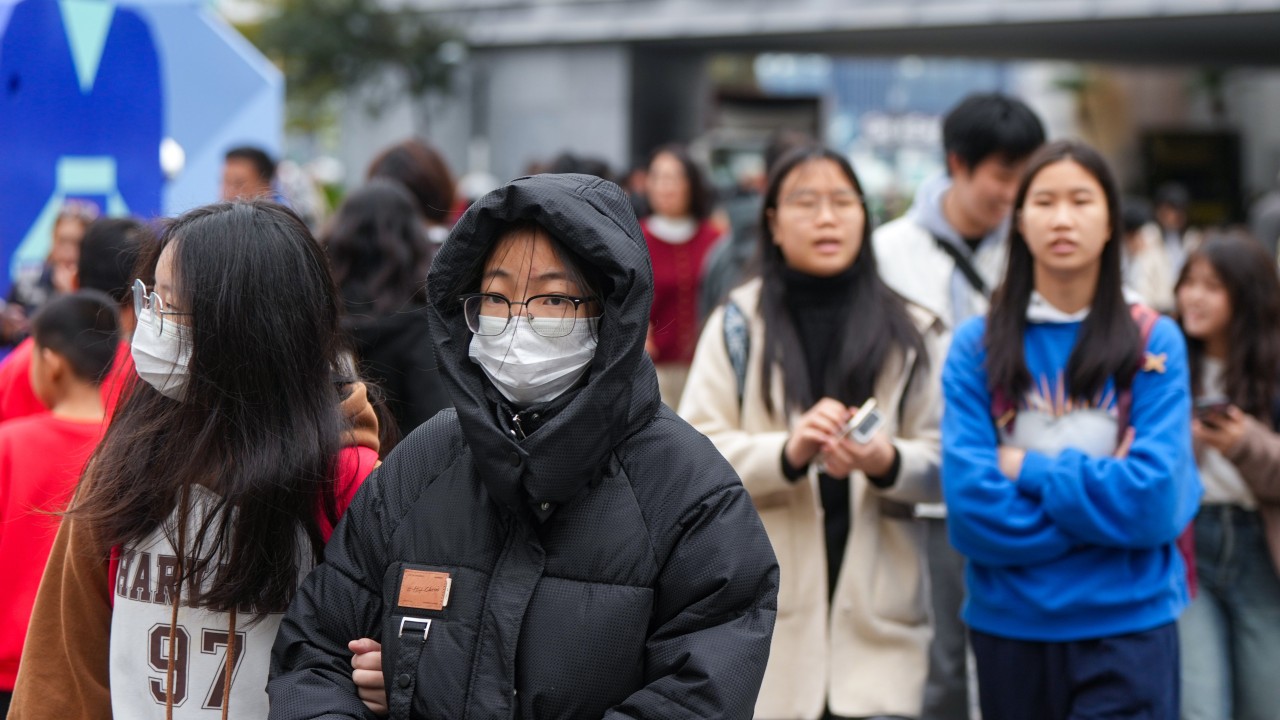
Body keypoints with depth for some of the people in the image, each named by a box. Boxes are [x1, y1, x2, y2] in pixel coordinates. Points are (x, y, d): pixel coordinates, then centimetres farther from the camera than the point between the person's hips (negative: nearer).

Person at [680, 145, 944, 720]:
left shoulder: (910, 331, 11)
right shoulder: (738, 324, 7)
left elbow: (943, 464, 5)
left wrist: (887, 463, -17)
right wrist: (788, 453, -20)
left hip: (875, 613, 1)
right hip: (766, 613, 0)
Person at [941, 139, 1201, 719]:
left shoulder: (1154, 343, -1)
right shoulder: (977, 346, 1)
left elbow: (1159, 496, -11)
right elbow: (969, 507, -8)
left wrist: (1029, 470, -8)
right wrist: (1101, 494, -10)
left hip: (1128, 626, -1)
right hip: (1009, 624, 2)